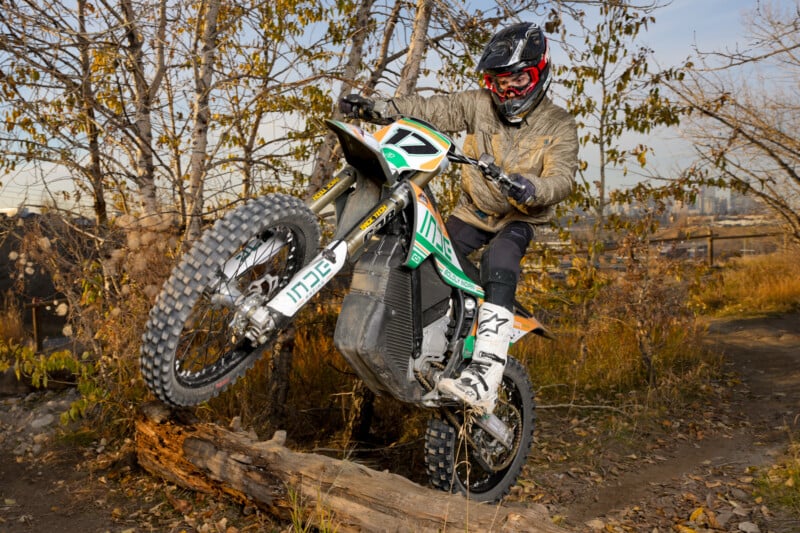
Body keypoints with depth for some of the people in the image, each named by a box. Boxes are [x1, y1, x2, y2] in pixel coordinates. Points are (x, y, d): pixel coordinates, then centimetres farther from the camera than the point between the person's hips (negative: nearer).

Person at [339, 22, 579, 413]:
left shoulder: (559, 126, -8)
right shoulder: (480, 104, -1)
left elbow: (562, 178, -21)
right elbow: (432, 109, -7)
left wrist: (532, 188, -44)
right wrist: (376, 108, -20)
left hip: (517, 219, -4)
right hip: (471, 211, 5)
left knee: (499, 266, -34)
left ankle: (484, 381, -43)